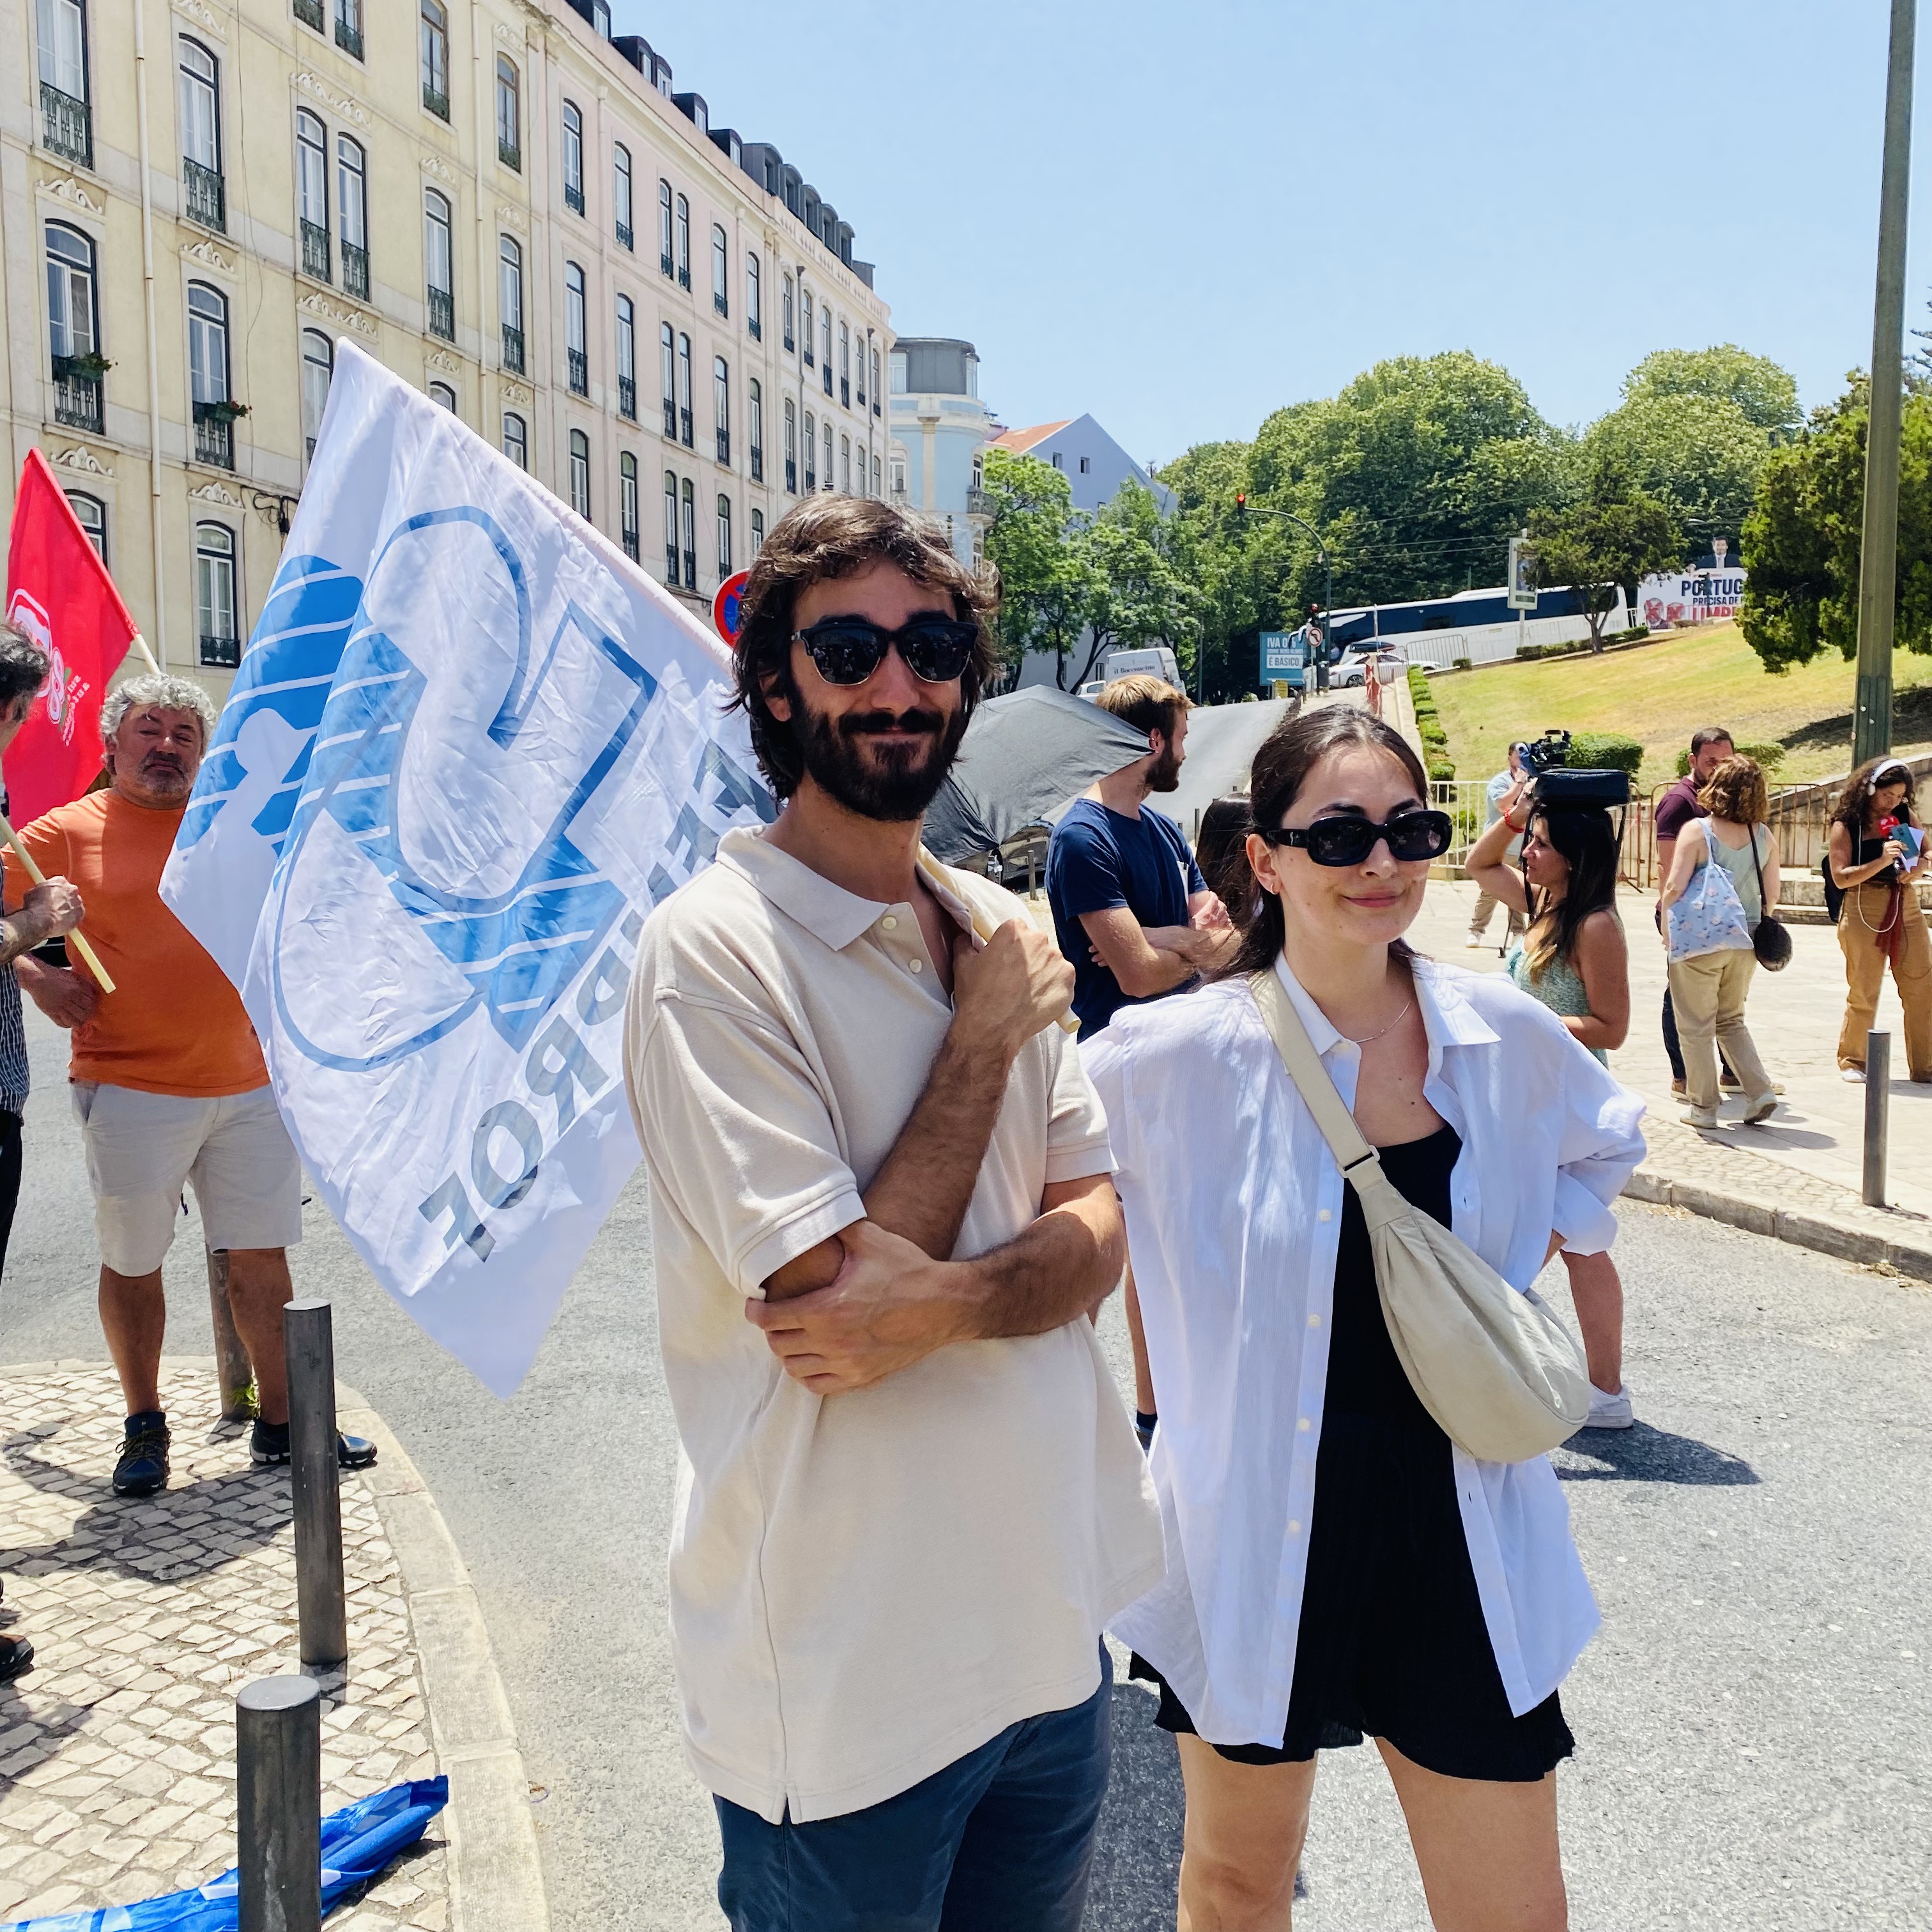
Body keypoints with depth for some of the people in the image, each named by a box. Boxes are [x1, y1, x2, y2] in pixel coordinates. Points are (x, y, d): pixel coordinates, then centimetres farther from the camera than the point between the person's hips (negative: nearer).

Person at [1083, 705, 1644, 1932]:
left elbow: (1606, 1142, 16)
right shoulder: (1176, 1058, -16)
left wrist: (1518, 1274, 4)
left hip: (1462, 1536, 3)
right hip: (1258, 1541, -2)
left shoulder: (1503, 1034, -4)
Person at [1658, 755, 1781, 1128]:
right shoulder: (1764, 835, 1)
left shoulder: (1697, 830, -12)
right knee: (1732, 1020, 22)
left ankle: (1702, 1107, 13)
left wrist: (1666, 929, -2)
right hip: (1745, 943, 5)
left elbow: (1675, 887, -17)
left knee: (1697, 1027, 8)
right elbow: (1772, 894, 5)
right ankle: (1760, 1092, 11)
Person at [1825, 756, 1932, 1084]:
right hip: (1864, 912, -4)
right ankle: (1852, 1062, 20)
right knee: (1863, 993, 3)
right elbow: (1840, 878, -12)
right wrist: (1882, 862, -25)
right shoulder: (1846, 825, -6)